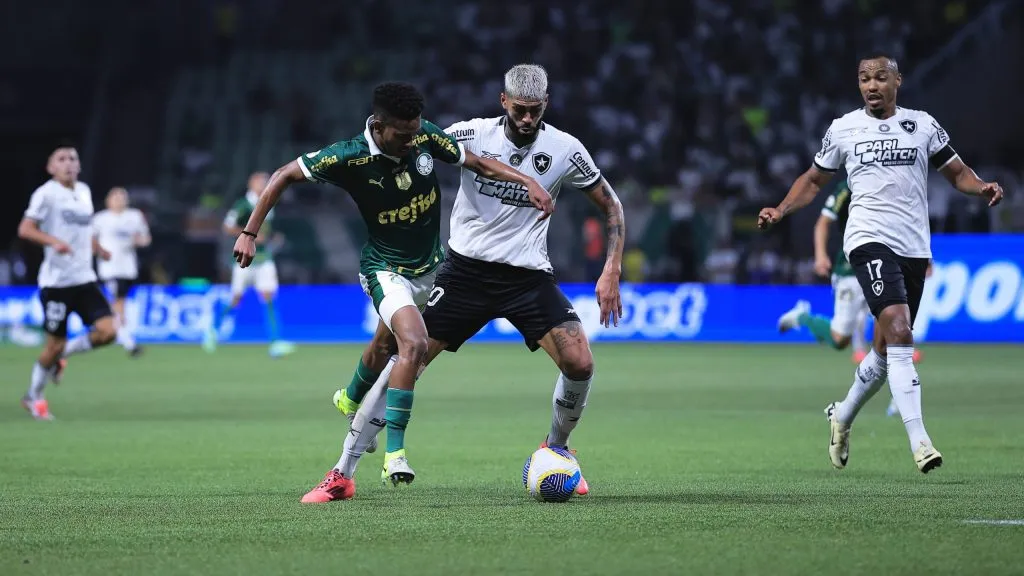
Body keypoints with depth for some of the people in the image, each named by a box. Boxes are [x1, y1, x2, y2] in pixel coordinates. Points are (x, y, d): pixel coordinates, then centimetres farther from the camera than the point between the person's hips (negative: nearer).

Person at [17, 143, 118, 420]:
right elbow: (25, 229, -16)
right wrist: (53, 241, -30)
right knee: (55, 343, -2)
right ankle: (33, 396, 22)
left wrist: (98, 249, 16)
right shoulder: (46, 193, -8)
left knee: (107, 331, -10)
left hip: (84, 279, 6)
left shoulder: (84, 191, 13)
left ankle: (61, 355, 16)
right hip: (56, 280, -6)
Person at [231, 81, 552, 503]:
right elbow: (284, 176, -11)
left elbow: (477, 163, 3)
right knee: (414, 343, -28)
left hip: (431, 264, 6)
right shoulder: (349, 158, -23)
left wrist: (526, 180, -10)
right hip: (386, 269, -6)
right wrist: (249, 233, -13)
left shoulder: (426, 137, -13)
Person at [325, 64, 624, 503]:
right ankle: (344, 470, -3)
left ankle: (555, 449, 12)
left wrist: (612, 272, -5)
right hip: (466, 268, -1)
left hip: (528, 276, 1)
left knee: (579, 363, -17)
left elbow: (611, 206, 5)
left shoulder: (564, 149, -5)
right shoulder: (473, 134, -7)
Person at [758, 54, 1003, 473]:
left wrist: (982, 187, -7)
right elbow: (813, 180, 19)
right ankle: (919, 441, -27)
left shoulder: (923, 125, 9)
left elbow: (957, 172, 14)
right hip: (869, 240, -3)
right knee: (898, 332, -22)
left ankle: (842, 416, 37)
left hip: (914, 246, 3)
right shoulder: (842, 129, 8)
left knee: (886, 349, 10)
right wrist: (779, 211, 4)